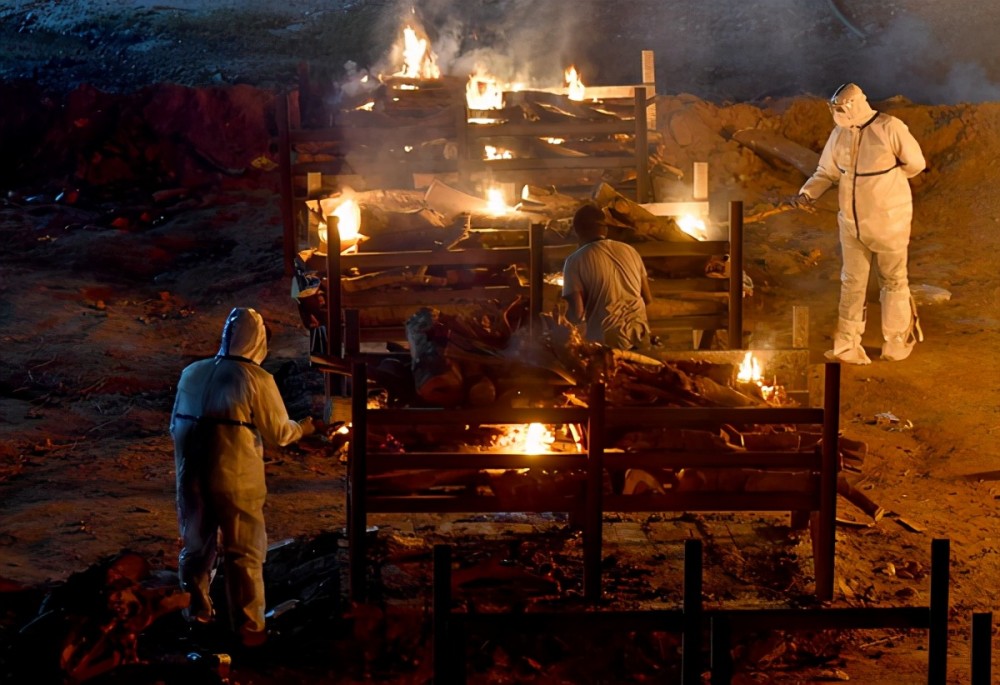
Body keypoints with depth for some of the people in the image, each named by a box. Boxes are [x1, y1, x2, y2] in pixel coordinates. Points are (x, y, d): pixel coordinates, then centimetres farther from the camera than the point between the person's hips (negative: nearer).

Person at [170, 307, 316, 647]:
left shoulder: (192, 373, 5)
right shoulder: (257, 380, -9)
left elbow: (176, 424, 10)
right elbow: (278, 432, -2)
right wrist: (303, 428, 18)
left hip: (192, 476, 5)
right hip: (235, 480, -5)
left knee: (196, 546, 21)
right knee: (244, 554, 7)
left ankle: (197, 613, 34)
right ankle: (248, 628, 13)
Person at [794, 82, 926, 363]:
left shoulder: (890, 128, -16)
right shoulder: (839, 133, 0)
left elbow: (915, 163, -8)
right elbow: (827, 172, 5)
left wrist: (882, 181, 1)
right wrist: (807, 193, -12)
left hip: (888, 221, -5)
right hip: (852, 222, 5)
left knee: (893, 282, 11)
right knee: (852, 284, 7)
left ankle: (896, 344, 25)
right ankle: (847, 347, 11)